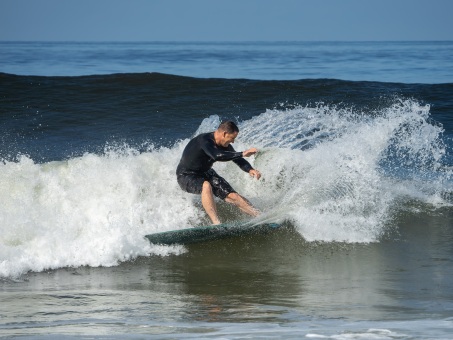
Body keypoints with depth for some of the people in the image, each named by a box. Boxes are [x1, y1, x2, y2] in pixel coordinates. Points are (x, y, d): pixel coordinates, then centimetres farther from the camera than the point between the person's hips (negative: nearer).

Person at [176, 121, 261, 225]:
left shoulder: (224, 145, -6)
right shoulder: (204, 140, -31)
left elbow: (237, 159, 0)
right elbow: (217, 156, -46)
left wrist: (250, 170, -22)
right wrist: (242, 154, -46)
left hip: (205, 174, 7)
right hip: (186, 176, -7)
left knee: (232, 196, -8)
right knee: (206, 186, -39)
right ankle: (216, 223, -44)